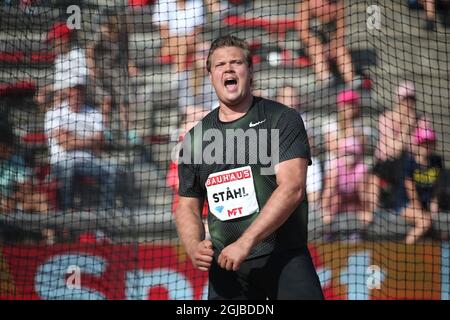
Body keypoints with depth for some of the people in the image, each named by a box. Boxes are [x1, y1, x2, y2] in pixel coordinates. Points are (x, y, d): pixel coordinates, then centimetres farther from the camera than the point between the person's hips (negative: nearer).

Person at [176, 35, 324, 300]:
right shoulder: (196, 138, 14)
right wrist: (194, 246, -3)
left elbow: (291, 188, -12)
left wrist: (245, 242, -19)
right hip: (224, 265, 4)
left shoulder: (283, 119, 0)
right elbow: (188, 206, 19)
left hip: (285, 259, -3)